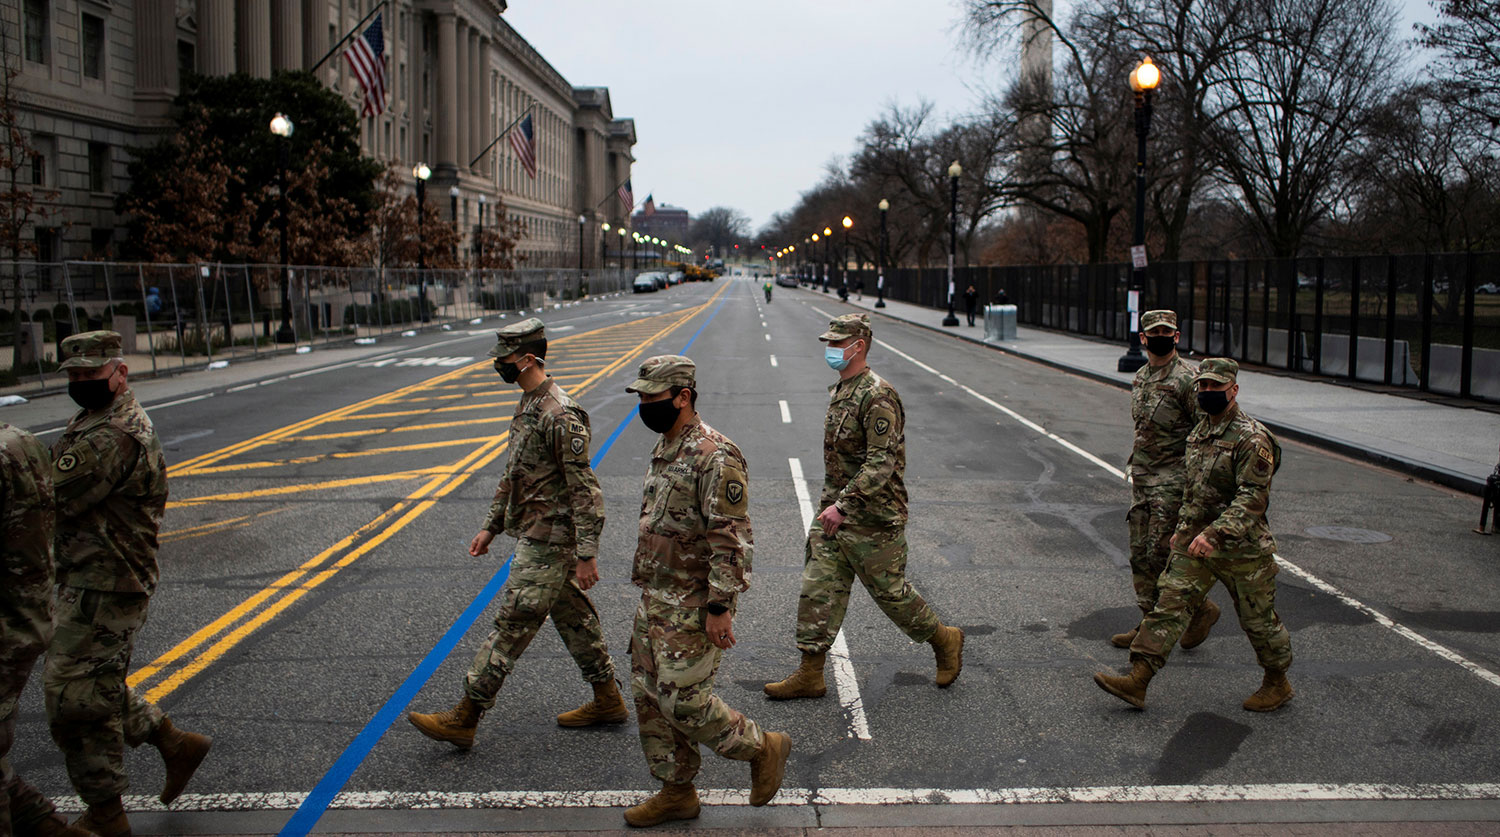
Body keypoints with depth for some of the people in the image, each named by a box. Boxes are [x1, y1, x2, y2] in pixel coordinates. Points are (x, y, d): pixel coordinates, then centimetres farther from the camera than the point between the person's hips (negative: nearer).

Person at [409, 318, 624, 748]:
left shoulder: (561, 416, -21)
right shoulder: (528, 405, 11)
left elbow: (584, 489, -22)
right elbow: (514, 473, 21)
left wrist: (586, 554, -22)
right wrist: (491, 526, 21)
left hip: (548, 542, -10)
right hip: (536, 535, 10)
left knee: (512, 625, -4)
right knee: (574, 618, 16)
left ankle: (464, 719, 1)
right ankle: (608, 701, 28)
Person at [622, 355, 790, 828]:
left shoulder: (714, 457, -20)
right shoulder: (664, 449, 11)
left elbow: (731, 539, -23)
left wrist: (719, 606, -24)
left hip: (692, 606, -10)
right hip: (655, 599, 10)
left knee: (683, 701, -7)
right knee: (650, 697, 13)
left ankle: (763, 748, 13)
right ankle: (676, 792, 25)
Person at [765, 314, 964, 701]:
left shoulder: (877, 396, -20)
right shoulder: (839, 390, 11)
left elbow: (881, 463, -25)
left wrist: (843, 505, -28)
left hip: (873, 518, -9)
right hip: (835, 511, 9)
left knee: (890, 591, 4)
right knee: (818, 588, 6)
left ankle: (945, 641, 27)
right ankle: (810, 674, 12)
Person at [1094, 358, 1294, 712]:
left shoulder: (1252, 439, -17)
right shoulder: (1200, 433, 9)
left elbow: (1252, 498, -24)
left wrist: (1215, 534, -32)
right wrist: (1185, 529, 22)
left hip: (1242, 548, -7)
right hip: (1196, 542, 7)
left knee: (1258, 619, 9)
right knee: (1169, 605, -1)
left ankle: (1278, 684, 30)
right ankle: (1137, 681, -3)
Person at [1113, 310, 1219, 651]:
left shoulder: (1187, 379, -13)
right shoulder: (1140, 377, 12)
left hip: (1172, 478, -8)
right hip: (1140, 476, 8)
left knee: (1161, 553, -9)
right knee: (1140, 554, 9)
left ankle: (1202, 609, 12)